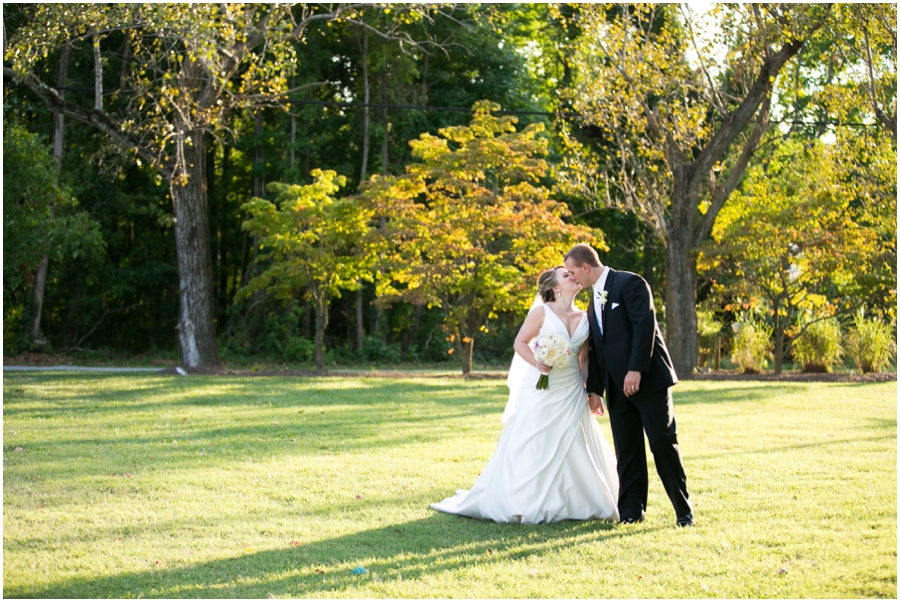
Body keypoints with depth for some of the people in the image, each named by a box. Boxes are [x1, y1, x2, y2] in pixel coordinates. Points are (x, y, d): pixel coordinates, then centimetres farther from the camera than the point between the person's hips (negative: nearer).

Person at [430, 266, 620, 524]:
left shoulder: (584, 318, 9)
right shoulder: (542, 312, -4)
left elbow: (584, 358, 14)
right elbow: (520, 342, -5)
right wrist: (537, 363, -21)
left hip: (571, 393, 4)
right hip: (541, 389, -4)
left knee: (573, 448, 3)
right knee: (531, 446, -1)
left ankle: (574, 502, 15)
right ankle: (520, 502, 8)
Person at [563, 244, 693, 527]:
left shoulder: (629, 283, -6)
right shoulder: (595, 299, 20)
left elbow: (644, 325, -16)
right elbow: (596, 347, 20)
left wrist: (636, 370, -23)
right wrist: (595, 389, 13)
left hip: (647, 378, -8)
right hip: (617, 386, 8)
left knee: (662, 443, -7)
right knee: (626, 450, 6)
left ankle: (683, 510, 1)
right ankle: (631, 510, 11)